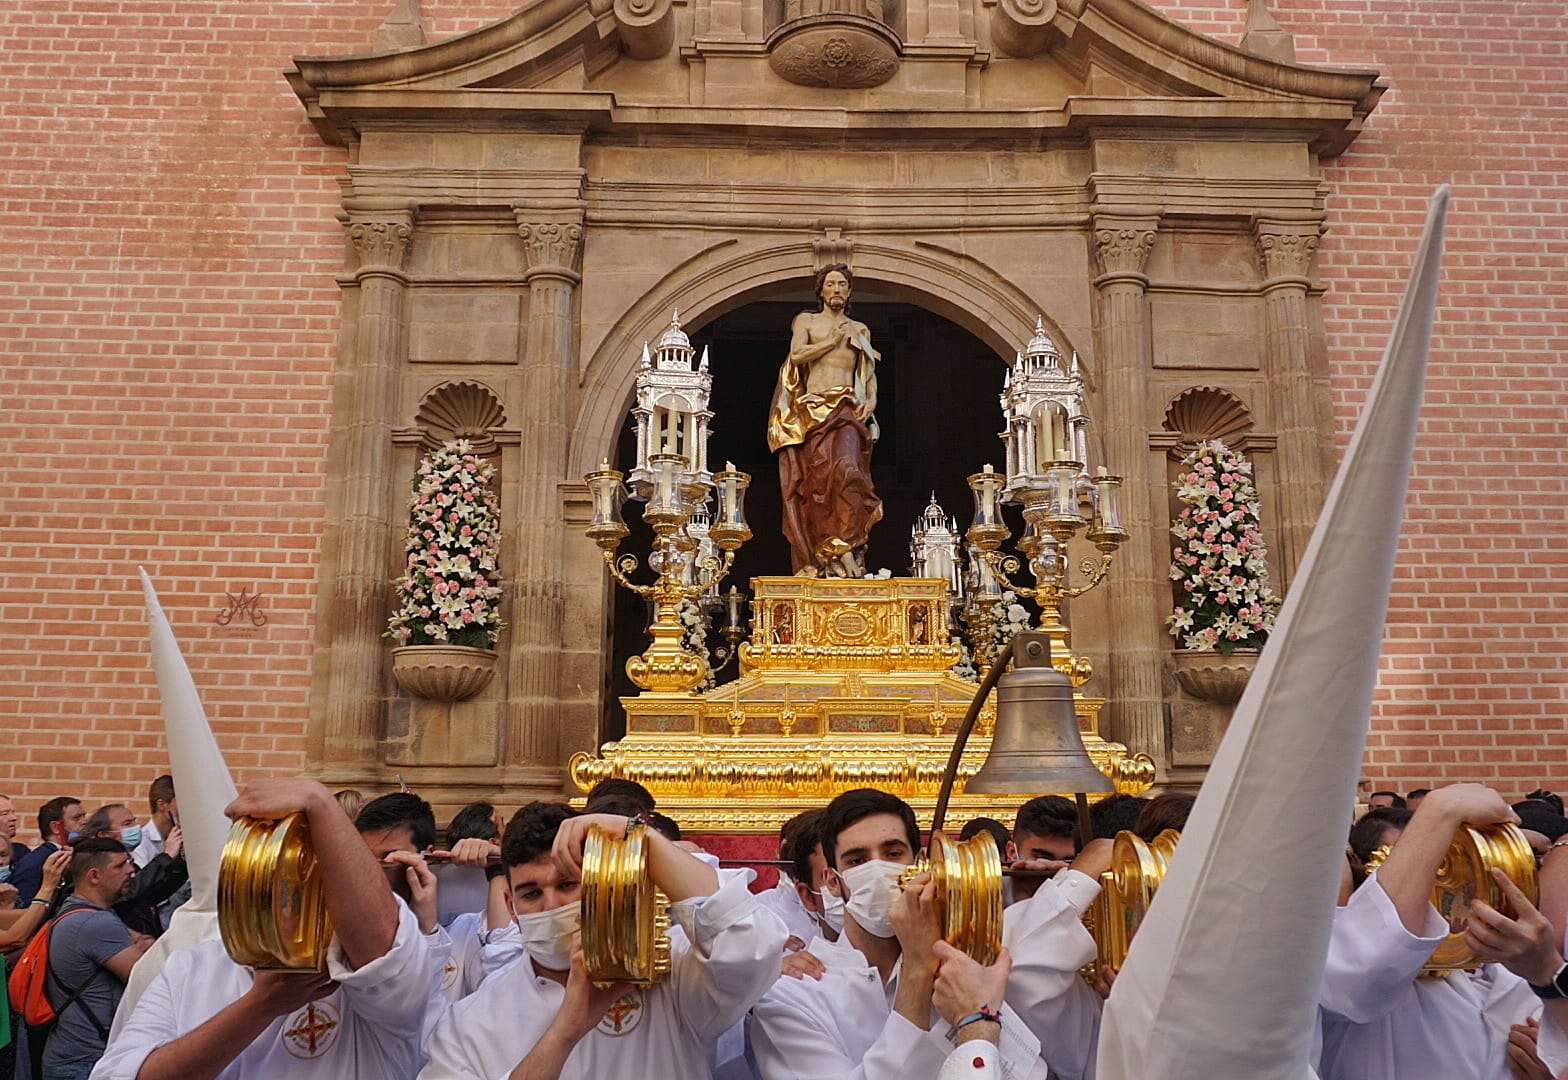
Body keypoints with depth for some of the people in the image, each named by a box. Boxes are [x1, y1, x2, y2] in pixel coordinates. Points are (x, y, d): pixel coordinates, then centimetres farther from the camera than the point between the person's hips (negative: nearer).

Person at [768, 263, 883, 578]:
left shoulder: (860, 330, 23)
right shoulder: (806, 320, 17)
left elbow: (869, 373, 19)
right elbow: (797, 355, -1)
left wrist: (872, 399, 1)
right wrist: (833, 341, 0)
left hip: (847, 409, 0)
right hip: (812, 409, 0)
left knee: (847, 467, -24)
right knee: (813, 479, -8)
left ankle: (845, 547, -25)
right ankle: (814, 558, -7)